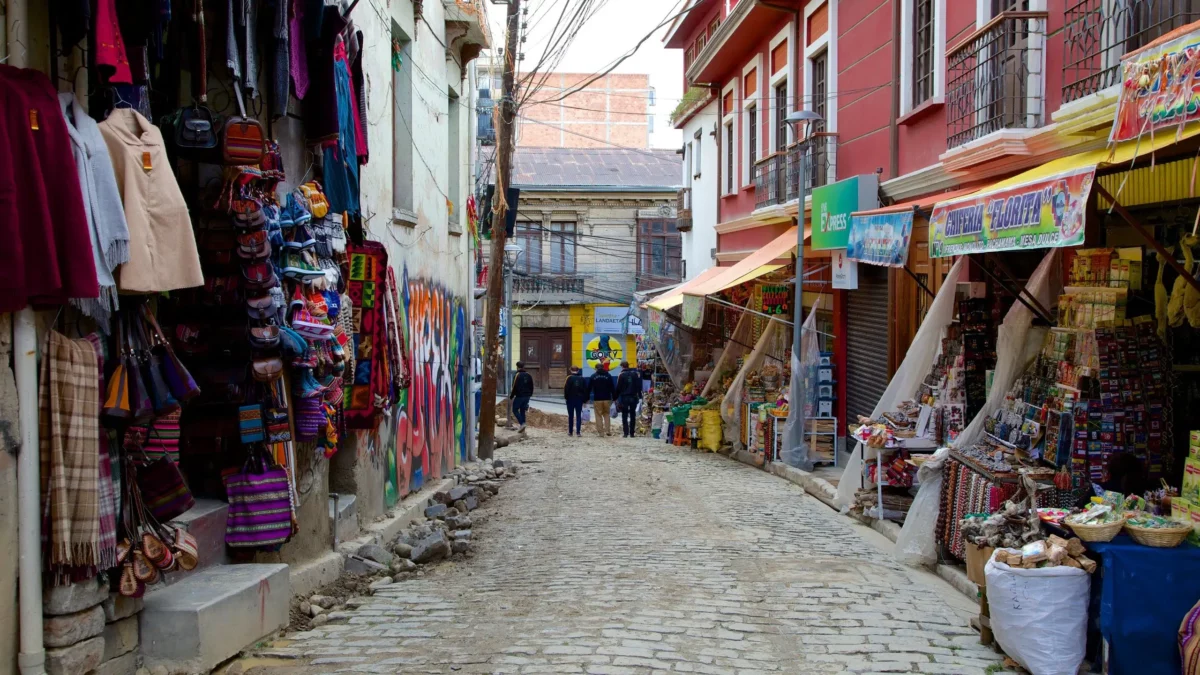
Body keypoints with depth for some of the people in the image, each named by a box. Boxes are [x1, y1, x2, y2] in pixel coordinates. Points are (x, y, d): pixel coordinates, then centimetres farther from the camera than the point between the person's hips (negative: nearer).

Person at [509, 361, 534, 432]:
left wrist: (511, 396, -2)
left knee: (515, 410, 4)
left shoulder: (517, 375, -12)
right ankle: (522, 426, 13)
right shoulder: (529, 375, 9)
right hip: (527, 396, 6)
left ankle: (522, 424, -13)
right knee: (522, 410, 15)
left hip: (519, 396, -6)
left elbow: (514, 387, -13)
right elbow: (531, 387, 15)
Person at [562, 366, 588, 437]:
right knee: (579, 416, 4)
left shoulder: (569, 378, -8)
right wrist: (585, 399, 10)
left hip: (571, 399, -2)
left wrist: (566, 397, 0)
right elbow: (586, 390, 5)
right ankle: (578, 432, -5)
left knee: (570, 416, 7)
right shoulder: (582, 379, 3)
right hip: (579, 399, 2)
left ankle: (570, 432, 10)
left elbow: (566, 388, -12)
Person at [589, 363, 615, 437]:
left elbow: (589, 388, 3)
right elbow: (612, 387, 3)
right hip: (607, 398, 1)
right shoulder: (608, 376, 4)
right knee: (606, 415, 13)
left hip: (597, 399, -1)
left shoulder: (593, 376, 3)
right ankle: (608, 431, 4)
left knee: (599, 415, 4)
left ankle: (600, 432, -2)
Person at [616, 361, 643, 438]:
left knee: (624, 416, 2)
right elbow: (639, 386, 4)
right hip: (634, 397, 3)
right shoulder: (635, 373, 3)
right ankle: (632, 433, 9)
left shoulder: (621, 375, -8)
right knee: (633, 415, 10)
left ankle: (626, 433, -5)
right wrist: (639, 396, 9)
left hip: (624, 397, -3)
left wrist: (616, 397, 2)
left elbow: (618, 388, -6)